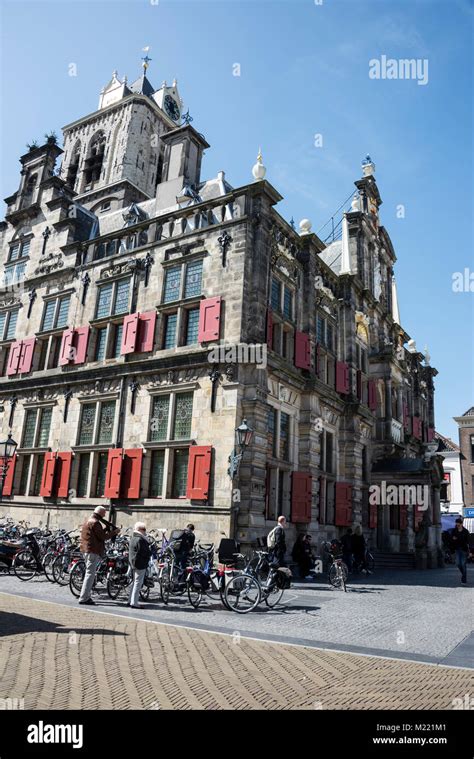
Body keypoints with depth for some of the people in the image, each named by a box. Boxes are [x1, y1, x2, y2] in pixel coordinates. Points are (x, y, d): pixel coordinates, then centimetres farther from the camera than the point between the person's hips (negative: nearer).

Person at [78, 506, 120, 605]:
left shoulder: (88, 521, 18)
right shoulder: (95, 522, -15)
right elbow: (103, 537, -16)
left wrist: (107, 528, 14)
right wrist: (114, 532, -7)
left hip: (86, 550, 11)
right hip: (93, 551, -11)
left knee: (89, 573, 18)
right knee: (90, 574, -8)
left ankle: (86, 596, 23)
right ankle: (83, 598, -7)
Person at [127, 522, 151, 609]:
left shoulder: (133, 538, 13)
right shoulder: (140, 540, -20)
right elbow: (146, 553, -22)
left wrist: (148, 549, 14)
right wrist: (150, 549, -3)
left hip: (134, 563, 10)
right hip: (140, 564, -10)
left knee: (135, 582, 19)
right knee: (138, 583, -4)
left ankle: (130, 601, 25)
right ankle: (134, 603, 0)